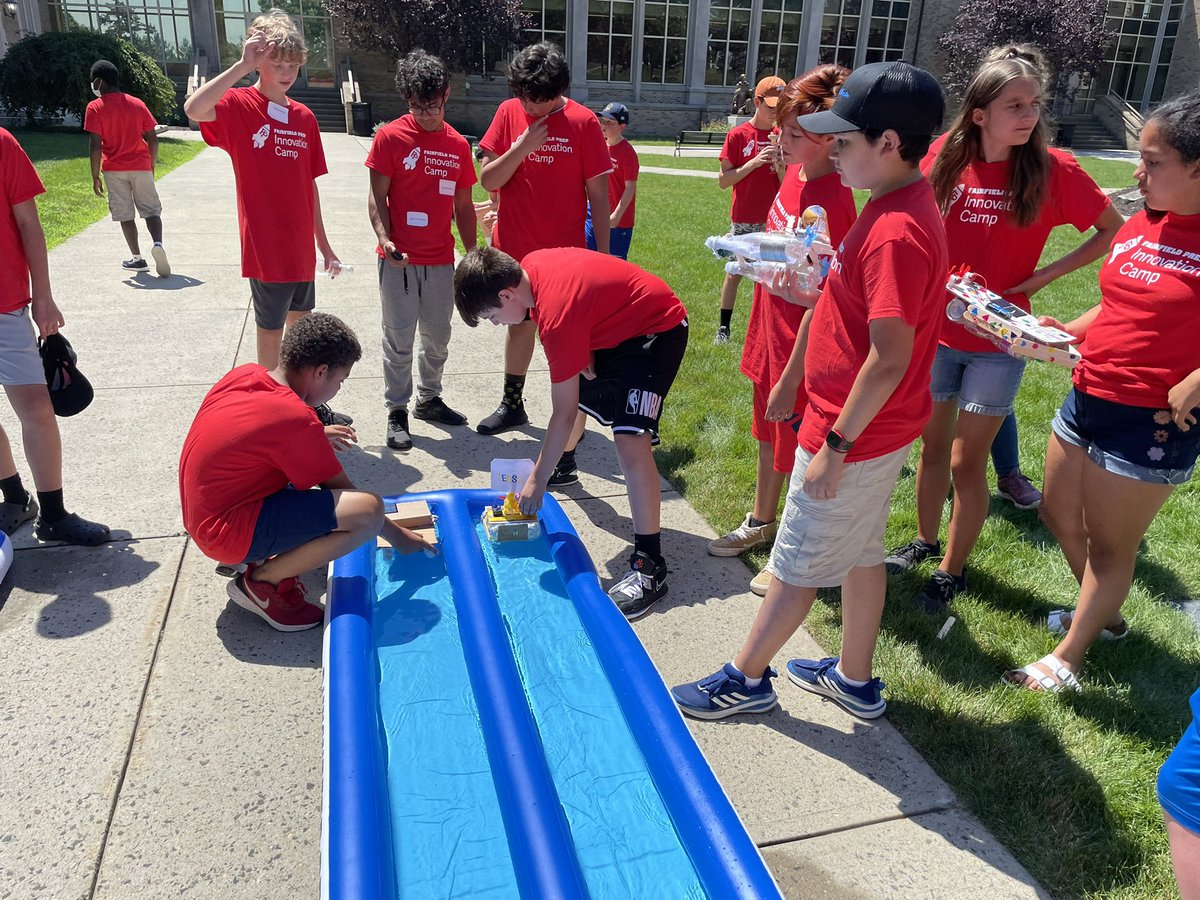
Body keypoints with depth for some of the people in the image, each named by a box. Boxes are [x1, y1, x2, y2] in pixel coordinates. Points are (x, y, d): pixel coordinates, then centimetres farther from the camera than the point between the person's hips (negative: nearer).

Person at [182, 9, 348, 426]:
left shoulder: (304, 117, 8)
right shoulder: (239, 106, -8)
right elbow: (194, 109, -31)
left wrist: (323, 244, 15)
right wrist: (243, 67, -29)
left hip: (301, 249, 6)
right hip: (266, 248, -6)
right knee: (271, 331, 5)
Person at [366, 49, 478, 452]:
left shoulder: (458, 145, 7)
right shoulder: (390, 137, -5)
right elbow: (377, 196, -6)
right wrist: (385, 238, -22)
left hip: (441, 260, 4)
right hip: (399, 260, -4)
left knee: (438, 337, 14)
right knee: (399, 339, 2)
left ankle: (429, 399, 31)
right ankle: (397, 412, 14)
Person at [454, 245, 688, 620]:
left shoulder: (556, 318, -32)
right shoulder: (530, 264, -9)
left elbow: (563, 416, -26)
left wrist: (537, 482, -18)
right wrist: (583, 348, -5)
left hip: (657, 330, -10)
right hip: (612, 325, 10)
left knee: (629, 440, -24)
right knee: (576, 391, 24)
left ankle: (650, 566, -20)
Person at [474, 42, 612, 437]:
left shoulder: (583, 122, -8)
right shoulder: (509, 113, 0)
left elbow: (598, 194, -5)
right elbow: (488, 180, -3)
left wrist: (603, 253, -6)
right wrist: (522, 147, -17)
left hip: (564, 250, -3)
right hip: (514, 248, 3)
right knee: (519, 324, 16)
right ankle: (512, 404, 31)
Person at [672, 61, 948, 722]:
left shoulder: (897, 232, -25)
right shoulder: (900, 205, 7)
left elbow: (890, 357, -27)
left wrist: (836, 444, -22)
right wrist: (811, 287, 6)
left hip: (855, 434, -10)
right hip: (874, 430, 10)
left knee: (798, 566, 6)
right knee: (860, 552, 20)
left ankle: (745, 680, 25)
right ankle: (854, 679, 37)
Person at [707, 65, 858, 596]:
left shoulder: (831, 202, -25)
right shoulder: (794, 174, 1)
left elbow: (820, 300, -25)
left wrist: (791, 377, -23)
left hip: (804, 349, -9)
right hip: (772, 333, 9)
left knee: (801, 456, 7)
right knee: (769, 434, 24)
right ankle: (761, 522, 46)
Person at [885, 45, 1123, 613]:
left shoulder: (1053, 170, -12)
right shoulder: (945, 157, -5)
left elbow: (1114, 231, -1)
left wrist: (1045, 275, -11)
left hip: (997, 342, -3)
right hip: (936, 331, 3)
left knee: (966, 461, 3)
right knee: (932, 446, 16)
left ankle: (952, 571, 21)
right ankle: (925, 541, 37)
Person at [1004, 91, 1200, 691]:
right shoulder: (1137, 228, 5)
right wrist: (1063, 332, 3)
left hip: (1152, 422, -8)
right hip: (1086, 397, 8)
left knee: (1109, 544, 8)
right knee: (1060, 518, 21)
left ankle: (1066, 660, 24)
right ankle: (1103, 616, 45)